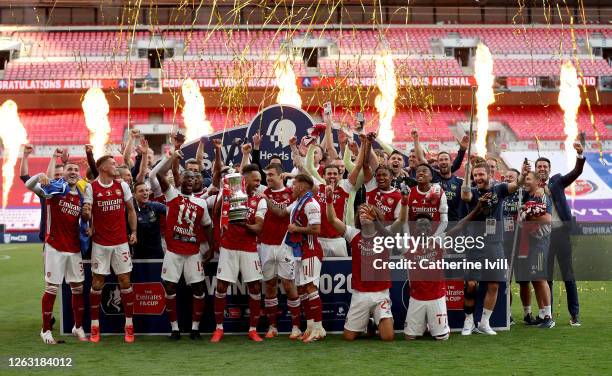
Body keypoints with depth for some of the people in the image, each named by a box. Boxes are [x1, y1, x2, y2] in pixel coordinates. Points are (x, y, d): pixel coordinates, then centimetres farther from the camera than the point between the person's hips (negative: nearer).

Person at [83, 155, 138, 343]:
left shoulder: (122, 186, 5)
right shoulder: (91, 188, -3)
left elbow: (131, 210, 12)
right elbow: (87, 215, -4)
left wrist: (134, 232, 4)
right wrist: (86, 213, -27)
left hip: (121, 241, 2)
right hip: (100, 242, -2)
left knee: (125, 281, 2)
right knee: (97, 282, 2)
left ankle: (129, 324, 11)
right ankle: (94, 326, 12)